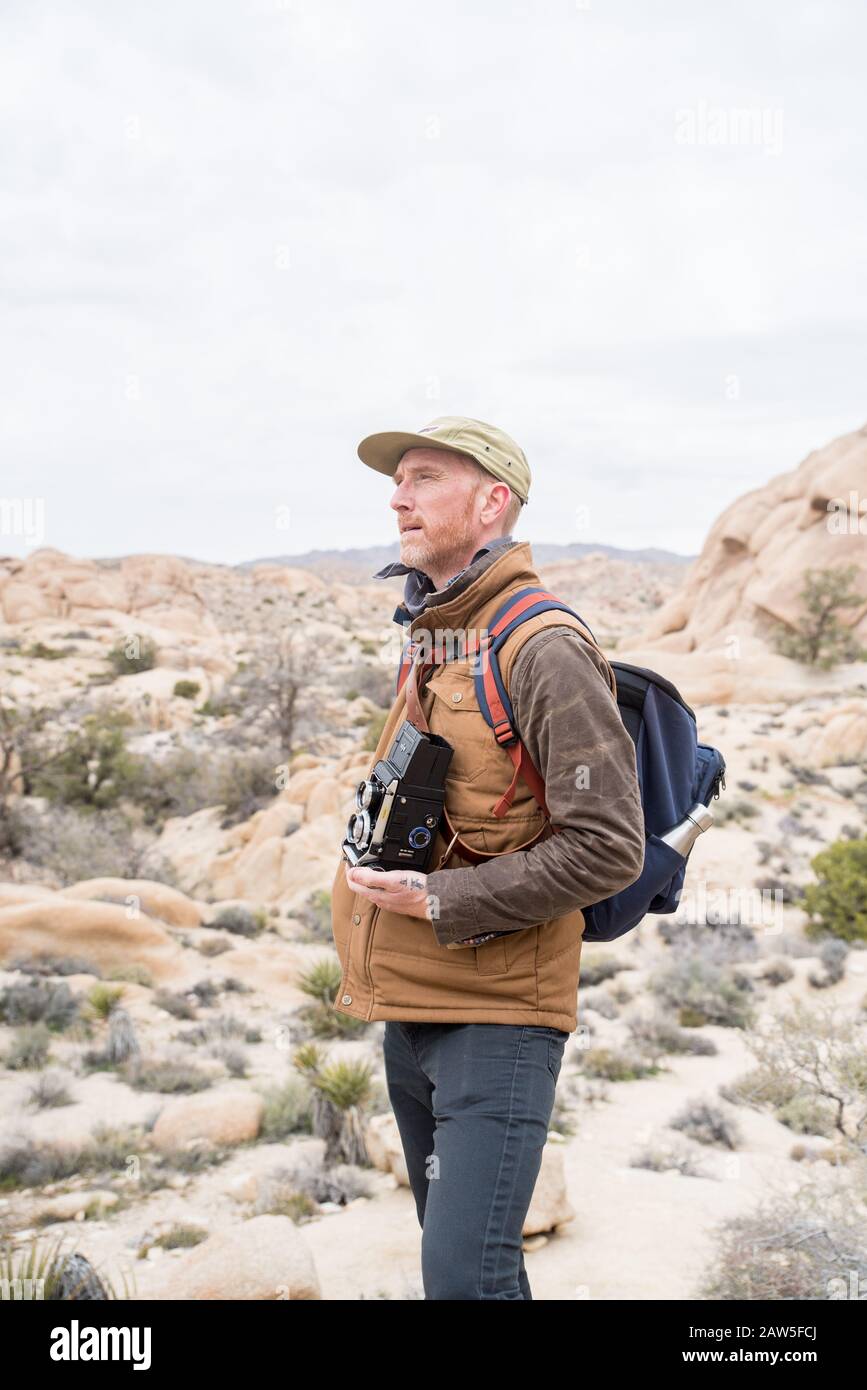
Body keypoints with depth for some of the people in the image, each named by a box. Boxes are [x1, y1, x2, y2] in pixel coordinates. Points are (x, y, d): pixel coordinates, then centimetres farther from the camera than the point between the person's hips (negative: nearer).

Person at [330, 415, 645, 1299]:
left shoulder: (546, 650, -14)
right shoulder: (430, 640, 13)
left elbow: (608, 848, -19)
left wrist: (442, 903, -19)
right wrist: (381, 875, 11)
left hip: (499, 1015, -9)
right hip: (412, 1011, 9)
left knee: (466, 1274, -13)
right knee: (451, 1253, 18)